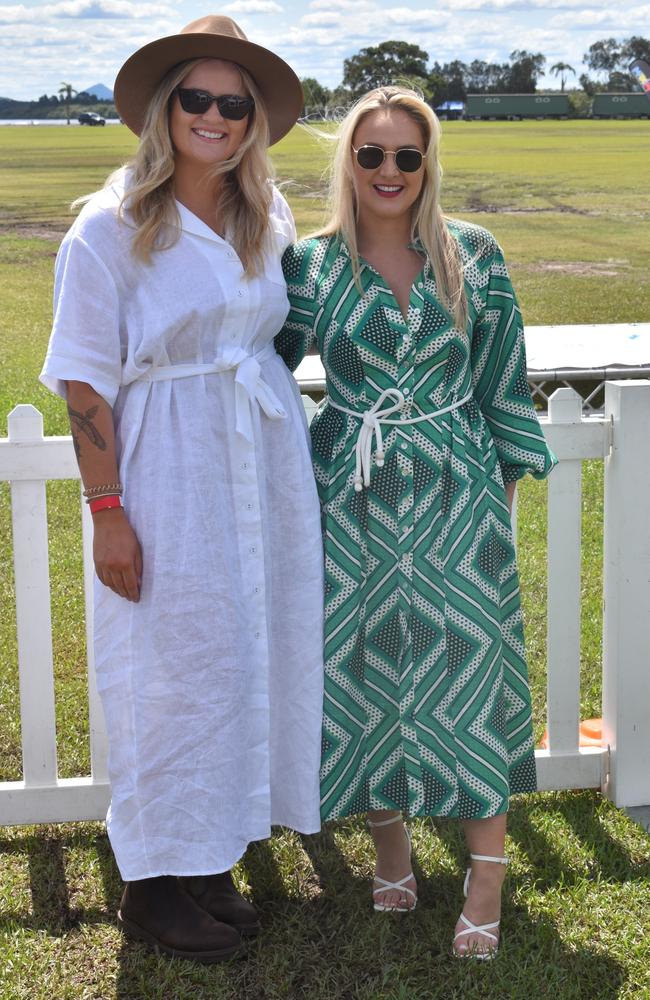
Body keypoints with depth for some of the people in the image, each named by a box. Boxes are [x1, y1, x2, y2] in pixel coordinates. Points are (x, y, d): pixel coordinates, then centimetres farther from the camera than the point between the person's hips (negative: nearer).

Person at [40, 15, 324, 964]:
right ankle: (152, 885, 21)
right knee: (174, 665, 3)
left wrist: (279, 434, 13)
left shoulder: (268, 220, 6)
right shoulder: (110, 230, -11)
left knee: (252, 655, 13)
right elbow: (86, 385, -12)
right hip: (171, 475, -6)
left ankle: (207, 857, 31)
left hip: (268, 463, 6)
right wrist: (108, 511, -15)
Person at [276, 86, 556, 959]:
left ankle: (488, 876, 9)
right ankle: (390, 841, 27)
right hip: (352, 493, 1)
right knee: (364, 664, 7)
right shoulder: (311, 263, 0)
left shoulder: (474, 255, 0)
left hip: (456, 487, 0)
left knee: (470, 660, -2)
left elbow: (503, 377, 5)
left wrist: (509, 471, 5)